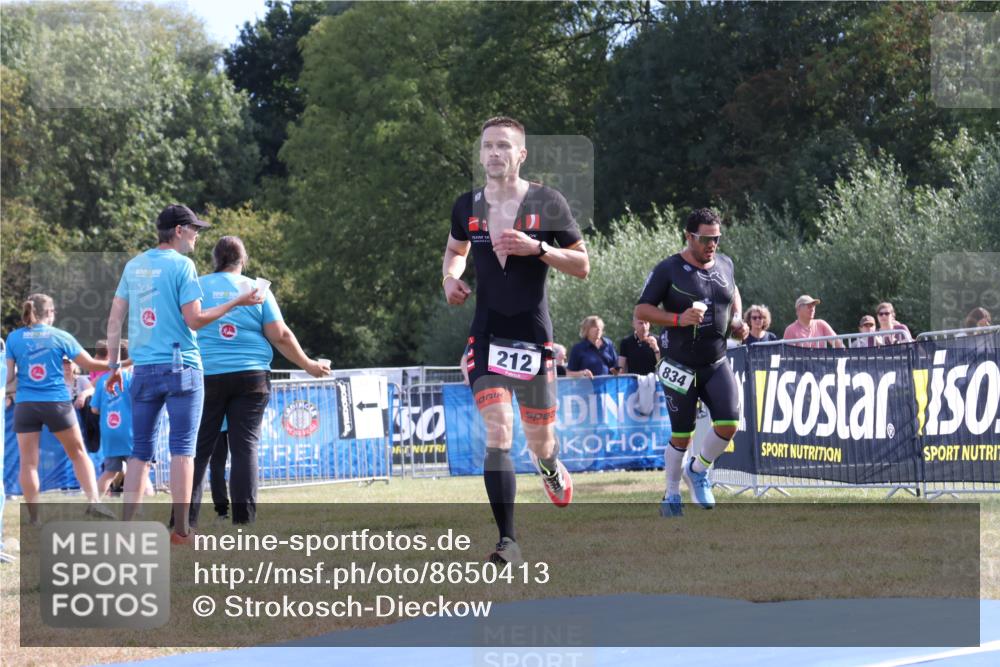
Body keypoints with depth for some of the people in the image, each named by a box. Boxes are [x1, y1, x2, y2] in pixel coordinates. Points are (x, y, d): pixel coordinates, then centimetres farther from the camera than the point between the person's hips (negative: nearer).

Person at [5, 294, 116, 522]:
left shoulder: (14, 338, 3)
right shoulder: (60, 336, 1)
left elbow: (9, 375, 3)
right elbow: (90, 364, 3)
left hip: (25, 406, 1)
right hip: (57, 403, -1)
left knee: (28, 462, 2)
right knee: (78, 453, 13)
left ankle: (33, 517, 0)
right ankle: (93, 501, 1)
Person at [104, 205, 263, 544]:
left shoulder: (134, 265, 10)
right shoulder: (181, 265, -7)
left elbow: (115, 318, 11)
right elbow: (194, 319, -12)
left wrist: (114, 365, 17)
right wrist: (236, 302, -4)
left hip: (144, 369, 5)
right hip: (181, 366, -5)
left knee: (140, 450, 8)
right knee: (182, 448, -3)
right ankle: (180, 528, -6)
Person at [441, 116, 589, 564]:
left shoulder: (547, 203, -6)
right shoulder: (467, 207, 3)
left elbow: (582, 266, -2)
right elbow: (455, 249, 23)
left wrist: (537, 248, -19)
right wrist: (450, 277, 1)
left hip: (533, 333, -1)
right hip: (486, 335, 1)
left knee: (540, 443, 9)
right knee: (497, 434, -14)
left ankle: (552, 468, 48)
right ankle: (507, 540, -12)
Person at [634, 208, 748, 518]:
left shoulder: (725, 264, 6)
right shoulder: (669, 269, -10)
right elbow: (641, 310, -10)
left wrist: (737, 321, 9)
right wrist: (678, 319, -23)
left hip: (717, 364, 4)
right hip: (681, 366, -4)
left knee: (728, 424, -12)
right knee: (681, 435, 1)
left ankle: (698, 469, 16)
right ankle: (672, 496, 20)